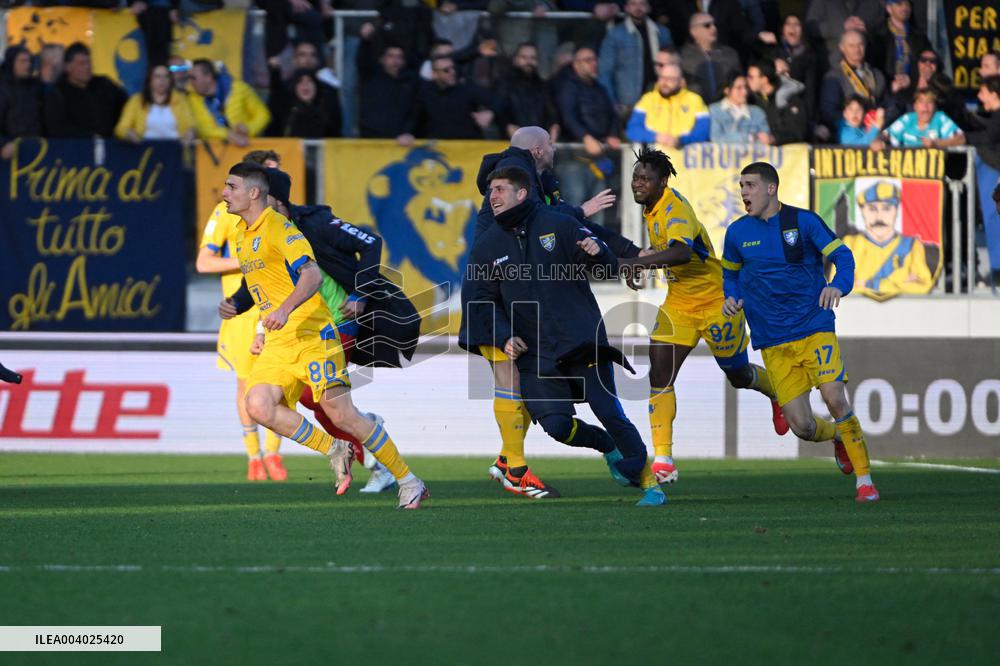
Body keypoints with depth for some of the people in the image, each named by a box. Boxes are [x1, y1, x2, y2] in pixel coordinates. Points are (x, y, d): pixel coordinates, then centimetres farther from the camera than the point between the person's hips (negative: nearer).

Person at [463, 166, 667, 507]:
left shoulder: (557, 225, 0)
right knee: (556, 424, -13)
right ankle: (609, 448, 17)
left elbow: (609, 267, 1)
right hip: (535, 351, 3)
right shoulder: (486, 246, 9)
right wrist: (504, 337, -5)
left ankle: (648, 481, 8)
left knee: (610, 413, -8)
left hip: (583, 339, -3)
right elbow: (484, 300, 11)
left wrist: (597, 253, -23)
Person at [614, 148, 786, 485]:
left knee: (738, 375, 11)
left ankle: (779, 394, 47)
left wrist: (633, 262, -53)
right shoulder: (652, 208, -1)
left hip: (716, 301, -7)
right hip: (679, 303, 7)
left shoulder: (675, 210, -28)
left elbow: (681, 253, -48)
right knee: (660, 376, -10)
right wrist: (639, 262, 4)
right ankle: (663, 459, -12)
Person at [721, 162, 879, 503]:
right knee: (802, 426, -7)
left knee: (834, 397, -22)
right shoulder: (737, 232, 6)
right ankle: (837, 436, 30)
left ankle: (864, 477, -7)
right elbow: (730, 272, 21)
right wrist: (732, 297, 0)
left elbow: (841, 254, -5)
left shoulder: (803, 221, -2)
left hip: (815, 328, -2)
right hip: (773, 343, 2)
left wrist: (838, 285, -26)